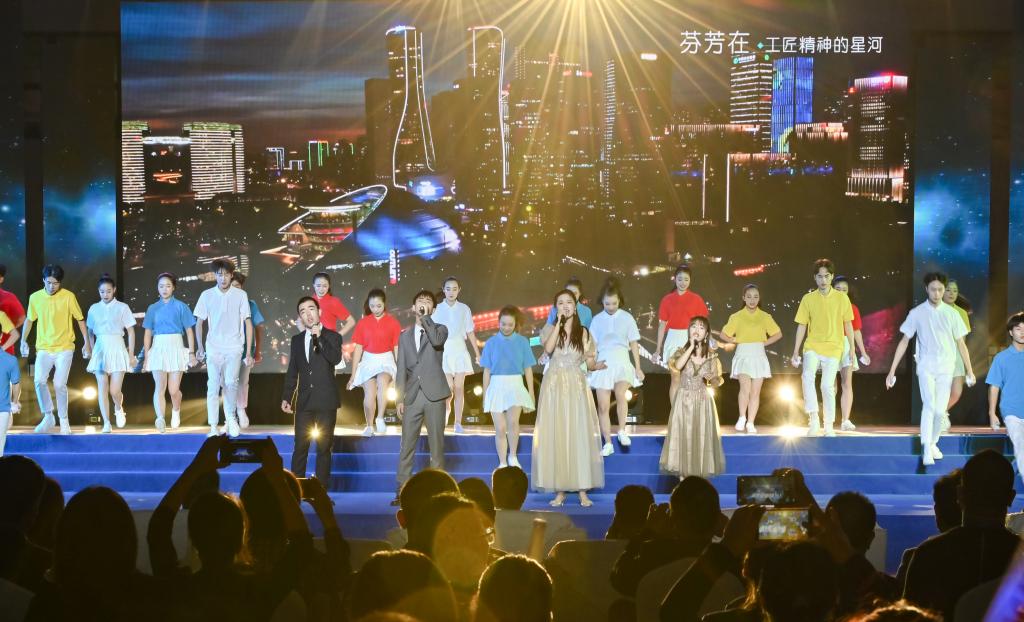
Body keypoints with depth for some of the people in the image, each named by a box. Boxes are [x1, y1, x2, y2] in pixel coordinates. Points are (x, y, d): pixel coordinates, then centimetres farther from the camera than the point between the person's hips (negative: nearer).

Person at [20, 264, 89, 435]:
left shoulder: (68, 297, -6)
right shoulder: (35, 297, 1)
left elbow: (80, 319, 2)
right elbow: (29, 320, 13)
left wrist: (86, 343, 1)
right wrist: (23, 341, 7)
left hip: (64, 349, -2)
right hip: (43, 349, 2)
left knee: (60, 384, -5)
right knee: (39, 381, -15)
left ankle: (64, 421, 10)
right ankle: (48, 417, 1)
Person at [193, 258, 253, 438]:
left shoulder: (240, 295, 0)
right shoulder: (207, 295, 2)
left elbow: (248, 324, 3)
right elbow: (199, 323, 9)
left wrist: (249, 352, 0)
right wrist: (200, 347, -2)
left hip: (234, 348, -1)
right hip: (213, 347, 1)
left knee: (231, 382, -16)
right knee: (213, 386, -4)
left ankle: (230, 417, 7)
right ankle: (213, 427, 2)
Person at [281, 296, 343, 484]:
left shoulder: (332, 337, 3)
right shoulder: (297, 340, 13)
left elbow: (335, 359, -17)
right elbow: (292, 371, 14)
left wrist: (319, 337, -18)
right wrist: (286, 397, 8)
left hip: (326, 401, -3)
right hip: (304, 401, 3)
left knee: (324, 447, 1)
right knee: (300, 447, 0)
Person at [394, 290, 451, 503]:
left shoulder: (440, 329, 9)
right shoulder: (405, 336, 16)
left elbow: (436, 340, -17)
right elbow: (402, 369, 12)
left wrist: (425, 317, -9)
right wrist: (399, 398, 3)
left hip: (434, 395, -2)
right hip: (412, 396, 2)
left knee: (436, 445, -1)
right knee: (407, 446, -1)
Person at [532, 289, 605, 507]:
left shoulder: (584, 333, 9)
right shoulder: (550, 329, 6)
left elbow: (590, 364, 7)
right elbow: (548, 349, -15)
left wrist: (599, 365, -15)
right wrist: (559, 322, -13)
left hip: (577, 387, 0)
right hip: (554, 386, 0)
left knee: (580, 435, -5)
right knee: (555, 436, -1)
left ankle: (583, 491, -2)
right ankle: (559, 490, 4)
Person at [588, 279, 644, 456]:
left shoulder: (627, 318, 3)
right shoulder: (597, 320, 6)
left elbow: (634, 344, 6)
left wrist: (638, 368, 4)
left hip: (622, 361, -2)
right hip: (603, 362, 2)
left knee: (620, 393, -30)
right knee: (603, 406, 1)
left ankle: (622, 431, -12)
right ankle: (608, 444, 13)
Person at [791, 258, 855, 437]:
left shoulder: (841, 298, 3)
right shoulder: (808, 298, 4)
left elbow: (848, 325, 8)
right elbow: (802, 326, 7)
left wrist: (852, 350, 6)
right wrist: (796, 351, 4)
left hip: (833, 348, 0)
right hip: (812, 346, 0)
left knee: (827, 385, -4)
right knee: (807, 376, -25)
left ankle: (829, 427, 9)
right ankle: (813, 419, -22)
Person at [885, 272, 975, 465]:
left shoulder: (951, 313, 2)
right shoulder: (916, 313, -2)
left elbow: (961, 344, 8)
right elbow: (904, 342, 1)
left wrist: (970, 371, 8)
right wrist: (892, 371, -1)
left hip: (946, 369, 2)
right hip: (925, 367, -2)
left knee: (940, 410, 3)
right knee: (929, 406, -18)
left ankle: (933, 444, 24)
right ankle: (926, 450, -22)